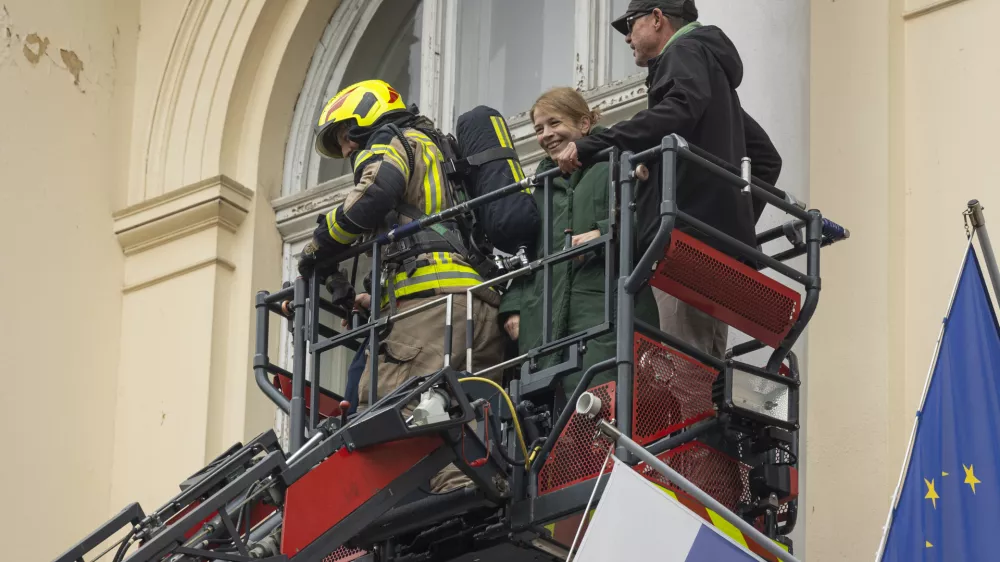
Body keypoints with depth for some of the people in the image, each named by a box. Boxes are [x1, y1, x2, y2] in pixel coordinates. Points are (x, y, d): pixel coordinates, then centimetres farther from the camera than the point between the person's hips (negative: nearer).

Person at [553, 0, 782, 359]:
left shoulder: (686, 51, 5)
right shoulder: (717, 76, 34)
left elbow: (681, 111, -18)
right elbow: (766, 157, 34)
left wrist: (590, 145, -19)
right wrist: (742, 219, 27)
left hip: (688, 236, -10)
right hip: (723, 243, 10)